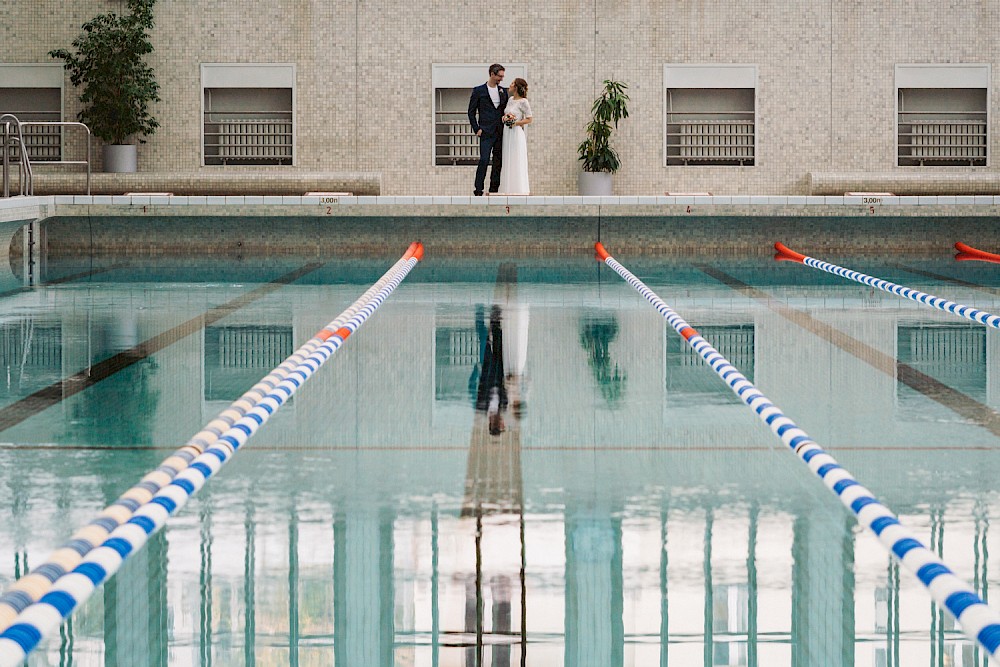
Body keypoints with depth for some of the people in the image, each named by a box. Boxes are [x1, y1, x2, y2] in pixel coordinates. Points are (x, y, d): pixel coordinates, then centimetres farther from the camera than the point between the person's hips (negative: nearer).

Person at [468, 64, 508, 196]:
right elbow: (471, 111, 1)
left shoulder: (503, 91, 13)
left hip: (500, 132, 5)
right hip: (486, 132, -5)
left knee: (499, 161, 4)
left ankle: (494, 190, 11)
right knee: (484, 160, -13)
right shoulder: (479, 91, 0)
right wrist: (477, 129, -5)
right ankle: (478, 190, -9)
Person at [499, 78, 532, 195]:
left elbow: (529, 120, -9)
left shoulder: (523, 102, -10)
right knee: (507, 162, 8)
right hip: (506, 132, 8)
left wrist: (516, 122, -19)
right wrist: (504, 118, 2)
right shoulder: (510, 99, 11)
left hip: (516, 133, -8)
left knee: (516, 162, -5)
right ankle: (508, 189, 13)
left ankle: (517, 189, -1)